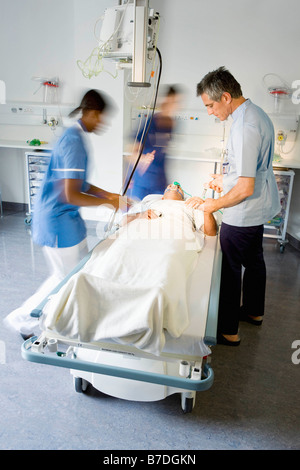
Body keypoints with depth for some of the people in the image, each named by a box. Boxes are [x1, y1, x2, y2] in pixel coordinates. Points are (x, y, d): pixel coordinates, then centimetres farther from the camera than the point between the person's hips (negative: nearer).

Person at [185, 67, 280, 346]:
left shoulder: (244, 127, -27)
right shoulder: (256, 113, 6)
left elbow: (245, 188, -29)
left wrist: (212, 205, -17)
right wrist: (226, 177, 15)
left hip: (242, 214, -10)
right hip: (259, 208, 10)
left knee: (229, 269, 3)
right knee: (253, 260, 23)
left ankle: (228, 331, 18)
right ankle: (254, 311, 44)